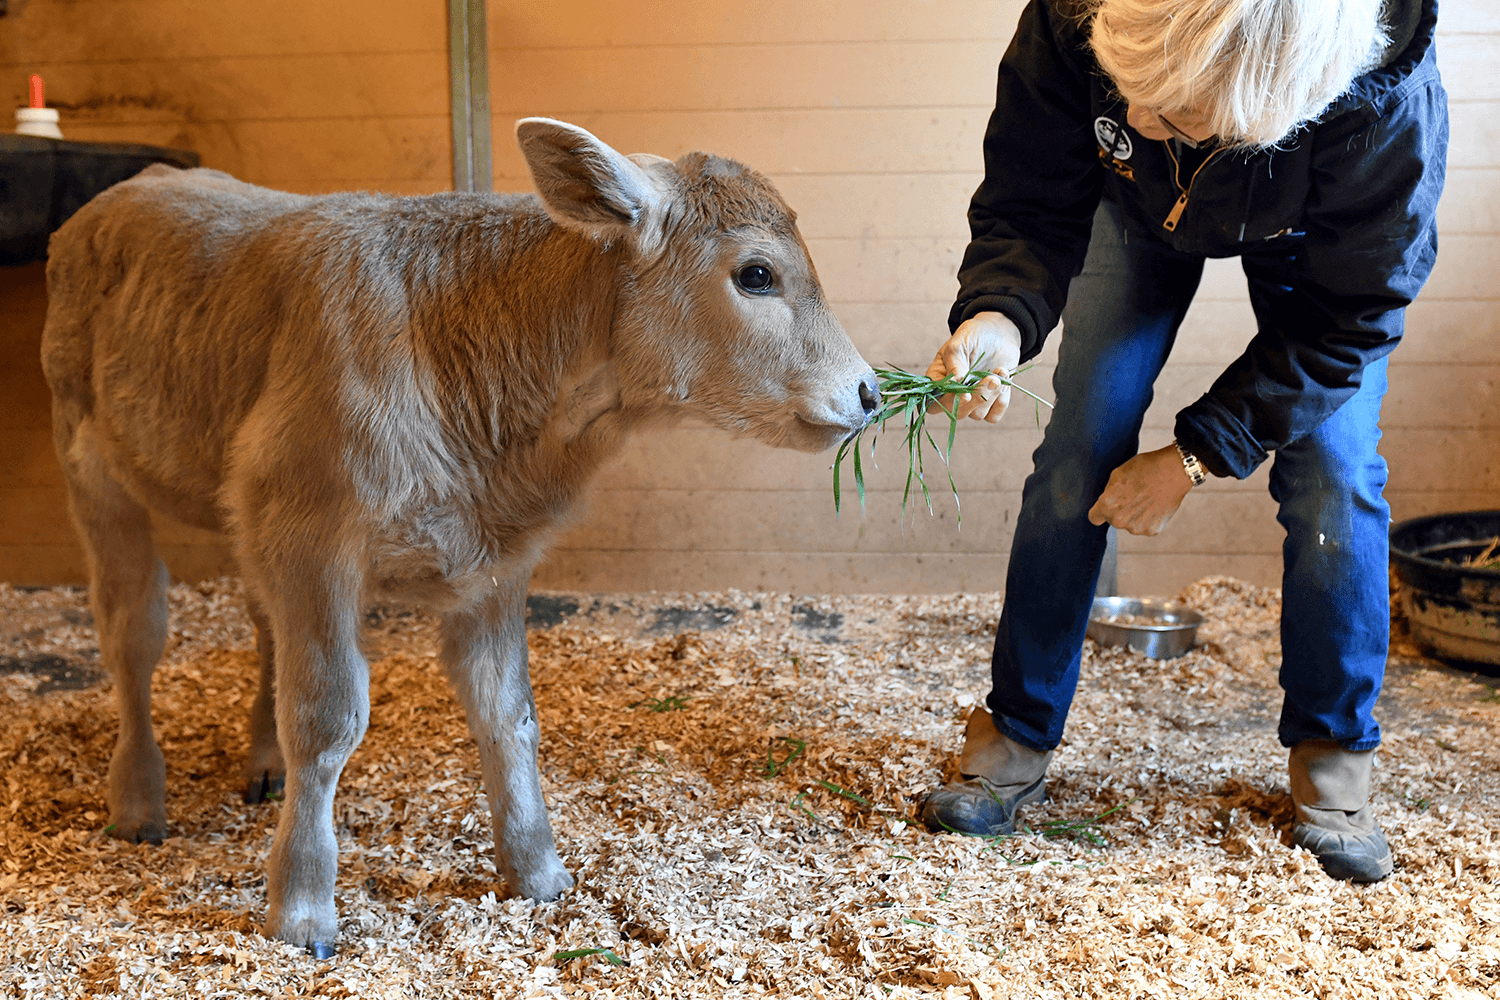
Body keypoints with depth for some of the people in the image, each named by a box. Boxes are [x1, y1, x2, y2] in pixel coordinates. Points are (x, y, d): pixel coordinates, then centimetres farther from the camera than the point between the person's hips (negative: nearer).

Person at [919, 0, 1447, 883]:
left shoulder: (1386, 109, -42)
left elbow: (1348, 316, -27)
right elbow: (1030, 207, -27)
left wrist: (1197, 455, -28)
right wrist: (997, 317, -50)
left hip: (1313, 239, -1)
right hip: (1144, 204, 2)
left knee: (1332, 471, -13)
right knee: (1080, 452, -6)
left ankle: (1332, 756, 8)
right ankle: (1015, 741, 7)